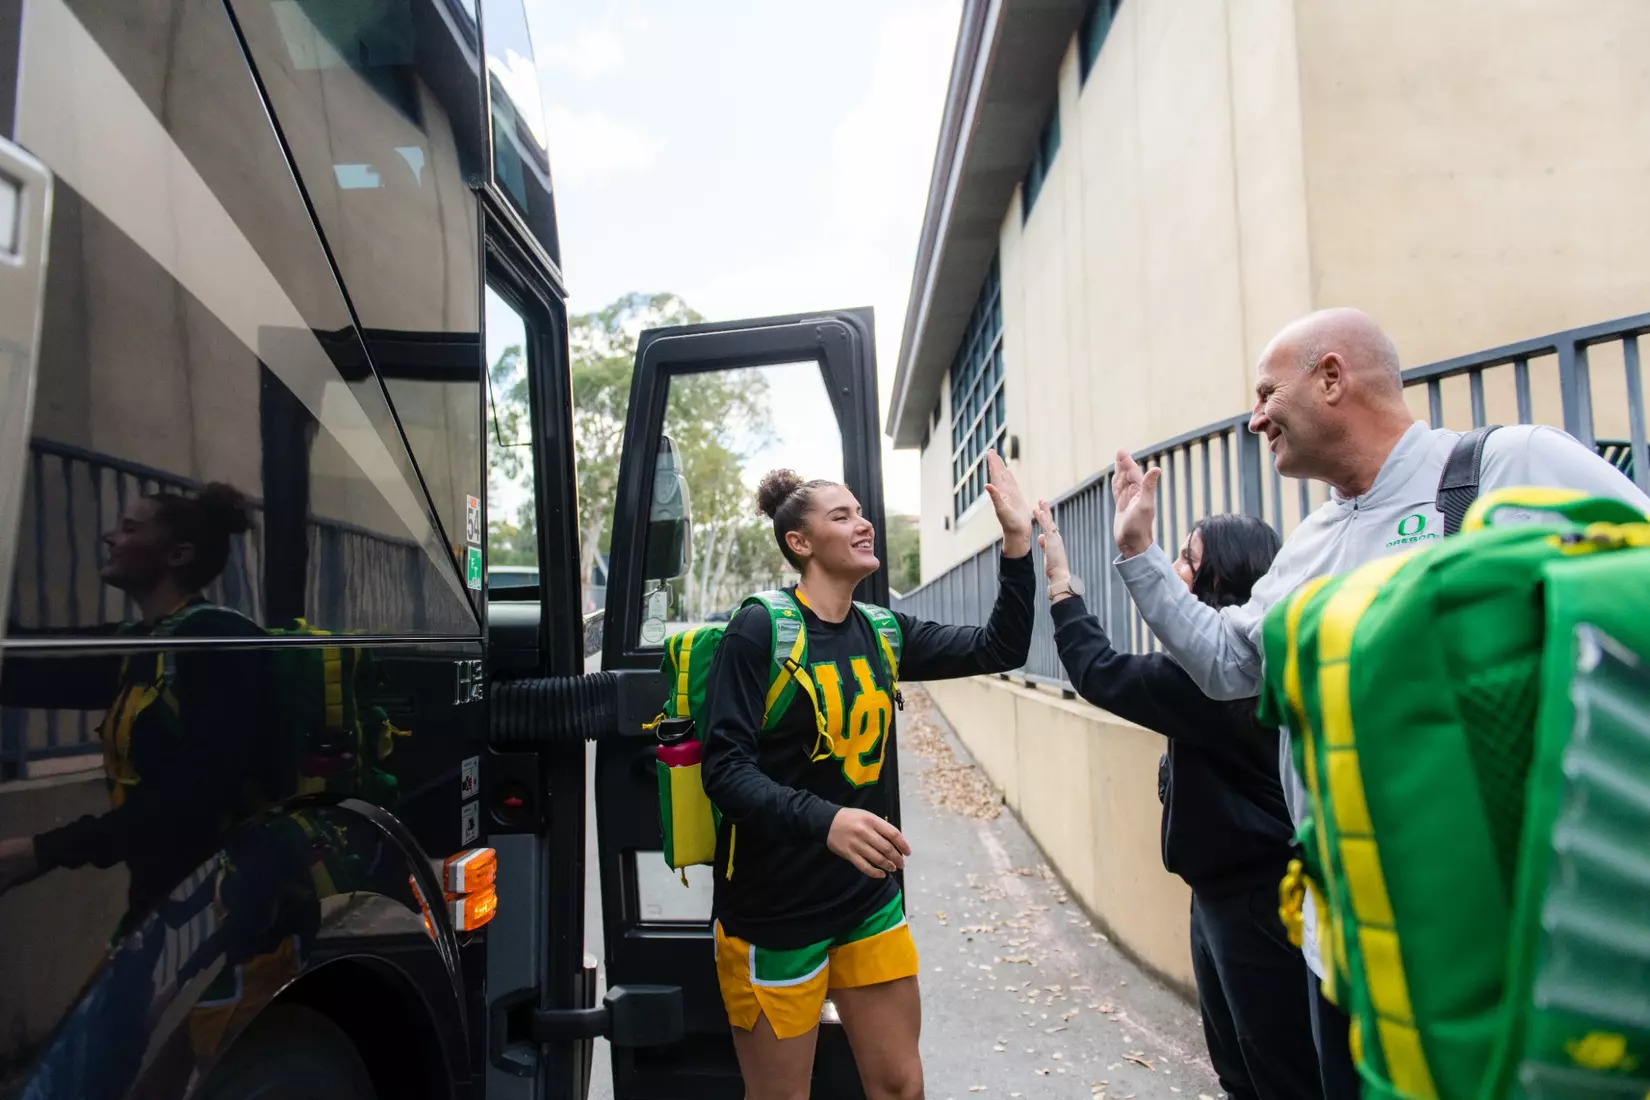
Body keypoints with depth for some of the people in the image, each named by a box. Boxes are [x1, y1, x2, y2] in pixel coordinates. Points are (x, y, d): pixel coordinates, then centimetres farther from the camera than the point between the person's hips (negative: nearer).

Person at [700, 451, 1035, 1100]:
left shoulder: (882, 634, 4)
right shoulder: (761, 629, -15)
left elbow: (1000, 649, 4)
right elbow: (725, 769, -20)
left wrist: (1017, 540, -5)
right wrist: (824, 820, -36)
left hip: (870, 897, 6)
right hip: (776, 906, -5)